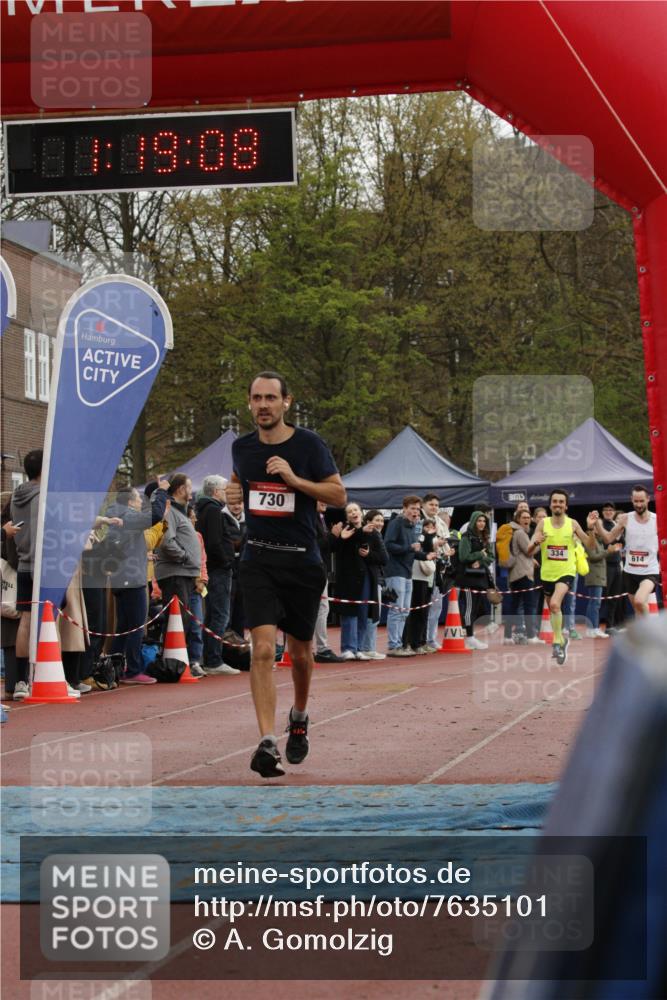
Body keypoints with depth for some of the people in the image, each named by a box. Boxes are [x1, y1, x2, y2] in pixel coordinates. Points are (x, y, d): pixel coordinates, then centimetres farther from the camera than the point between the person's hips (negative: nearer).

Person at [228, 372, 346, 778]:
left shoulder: (309, 443, -6)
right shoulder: (242, 446, 5)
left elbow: (339, 495, -5)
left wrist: (294, 479, -17)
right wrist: (234, 493, 3)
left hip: (303, 561, -1)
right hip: (258, 561, 1)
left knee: (300, 653, 13)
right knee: (263, 649, -16)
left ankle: (300, 717, 43)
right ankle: (268, 744, -21)